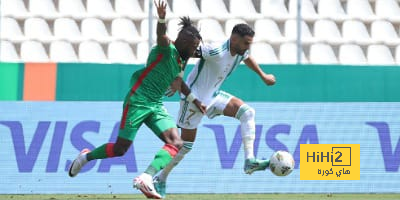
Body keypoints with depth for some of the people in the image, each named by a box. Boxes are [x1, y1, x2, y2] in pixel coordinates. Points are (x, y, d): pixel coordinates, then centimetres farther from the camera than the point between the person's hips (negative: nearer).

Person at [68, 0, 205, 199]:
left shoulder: (180, 60, 16)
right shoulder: (167, 49, -10)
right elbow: (161, 37, -33)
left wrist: (195, 101, 43)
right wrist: (162, 18, -55)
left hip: (156, 106, 8)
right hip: (137, 102, -8)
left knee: (176, 143, -15)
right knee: (120, 148, -4)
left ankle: (146, 178, -29)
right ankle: (85, 157, 24)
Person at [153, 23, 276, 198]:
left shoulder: (241, 53, -4)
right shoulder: (216, 51, -30)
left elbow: (247, 58, 23)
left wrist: (263, 76, 33)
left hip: (214, 96, 7)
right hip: (194, 97, -7)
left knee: (247, 112, -12)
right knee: (186, 144, 0)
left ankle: (249, 161, -19)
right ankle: (160, 180, 18)